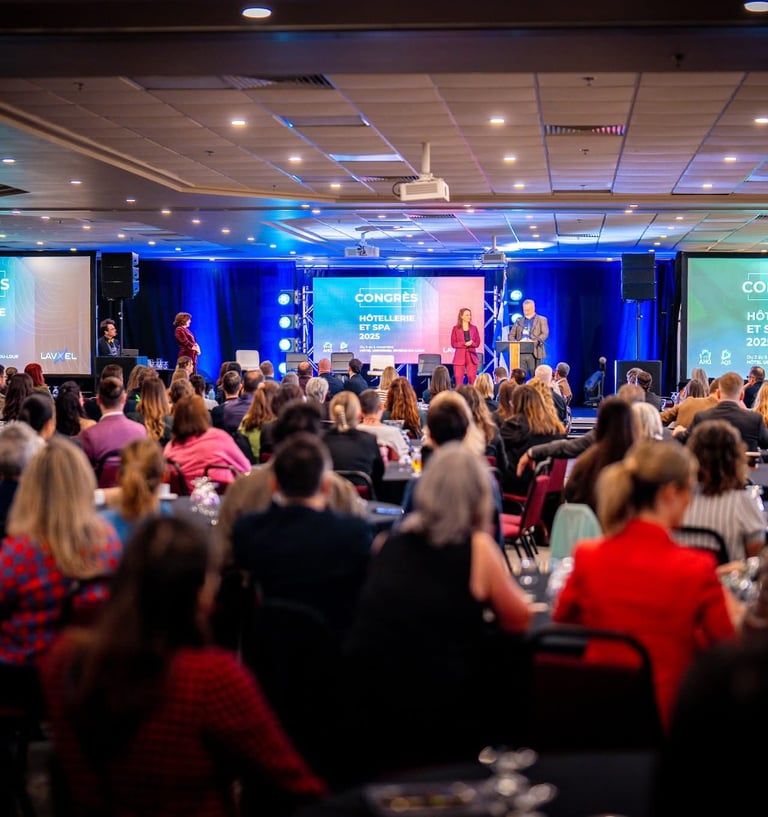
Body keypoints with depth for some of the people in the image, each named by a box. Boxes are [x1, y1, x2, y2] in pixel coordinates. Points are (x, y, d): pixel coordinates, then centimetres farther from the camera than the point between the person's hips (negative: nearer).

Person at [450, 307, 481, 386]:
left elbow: (478, 343, 7)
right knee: (458, 379, -5)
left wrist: (471, 343, -14)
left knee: (472, 380, -1)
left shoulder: (474, 328, 8)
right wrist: (464, 344, -15)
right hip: (460, 356, -2)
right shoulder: (456, 329, 2)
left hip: (471, 356, 2)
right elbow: (453, 344, -2)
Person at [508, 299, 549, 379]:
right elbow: (511, 335, 16)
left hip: (534, 353, -3)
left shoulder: (541, 320, 8)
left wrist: (534, 342, -23)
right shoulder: (519, 321, 19)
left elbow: (545, 334, -6)